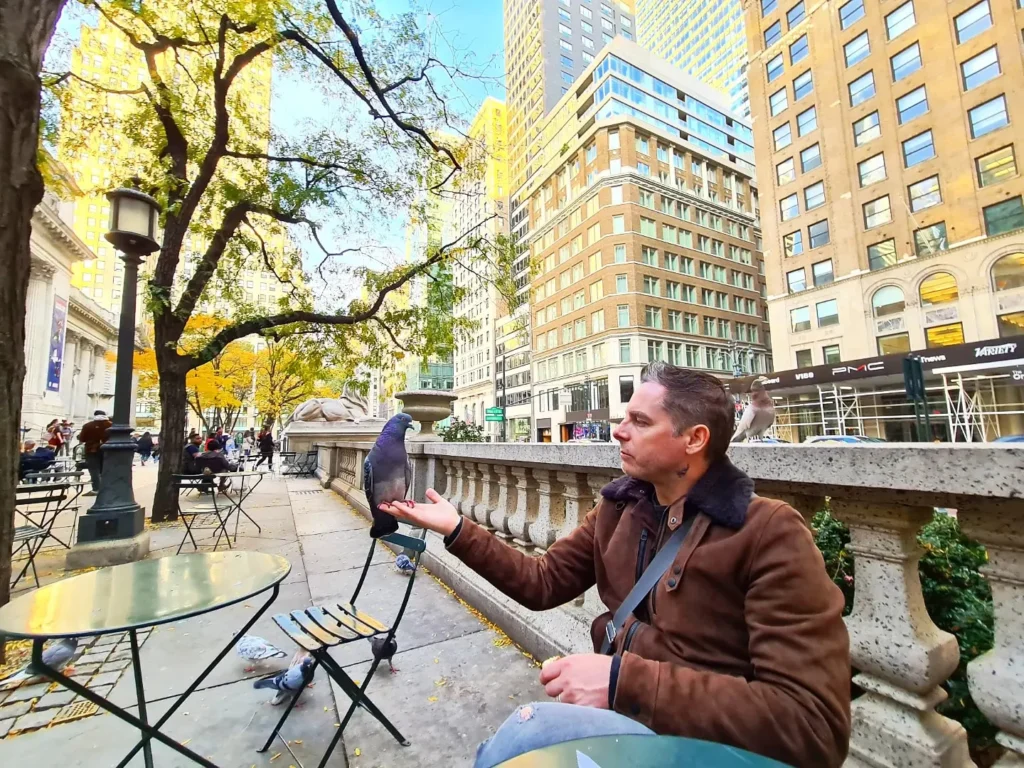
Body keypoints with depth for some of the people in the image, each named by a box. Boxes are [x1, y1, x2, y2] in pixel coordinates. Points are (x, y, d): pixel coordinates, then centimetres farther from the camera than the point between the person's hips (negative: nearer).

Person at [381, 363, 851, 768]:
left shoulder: (770, 533, -18)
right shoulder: (617, 509, 1)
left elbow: (816, 726, -23)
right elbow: (542, 582, 4)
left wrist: (626, 681, -30)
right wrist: (458, 531, -4)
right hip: (622, 709, 5)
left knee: (530, 729, -26)